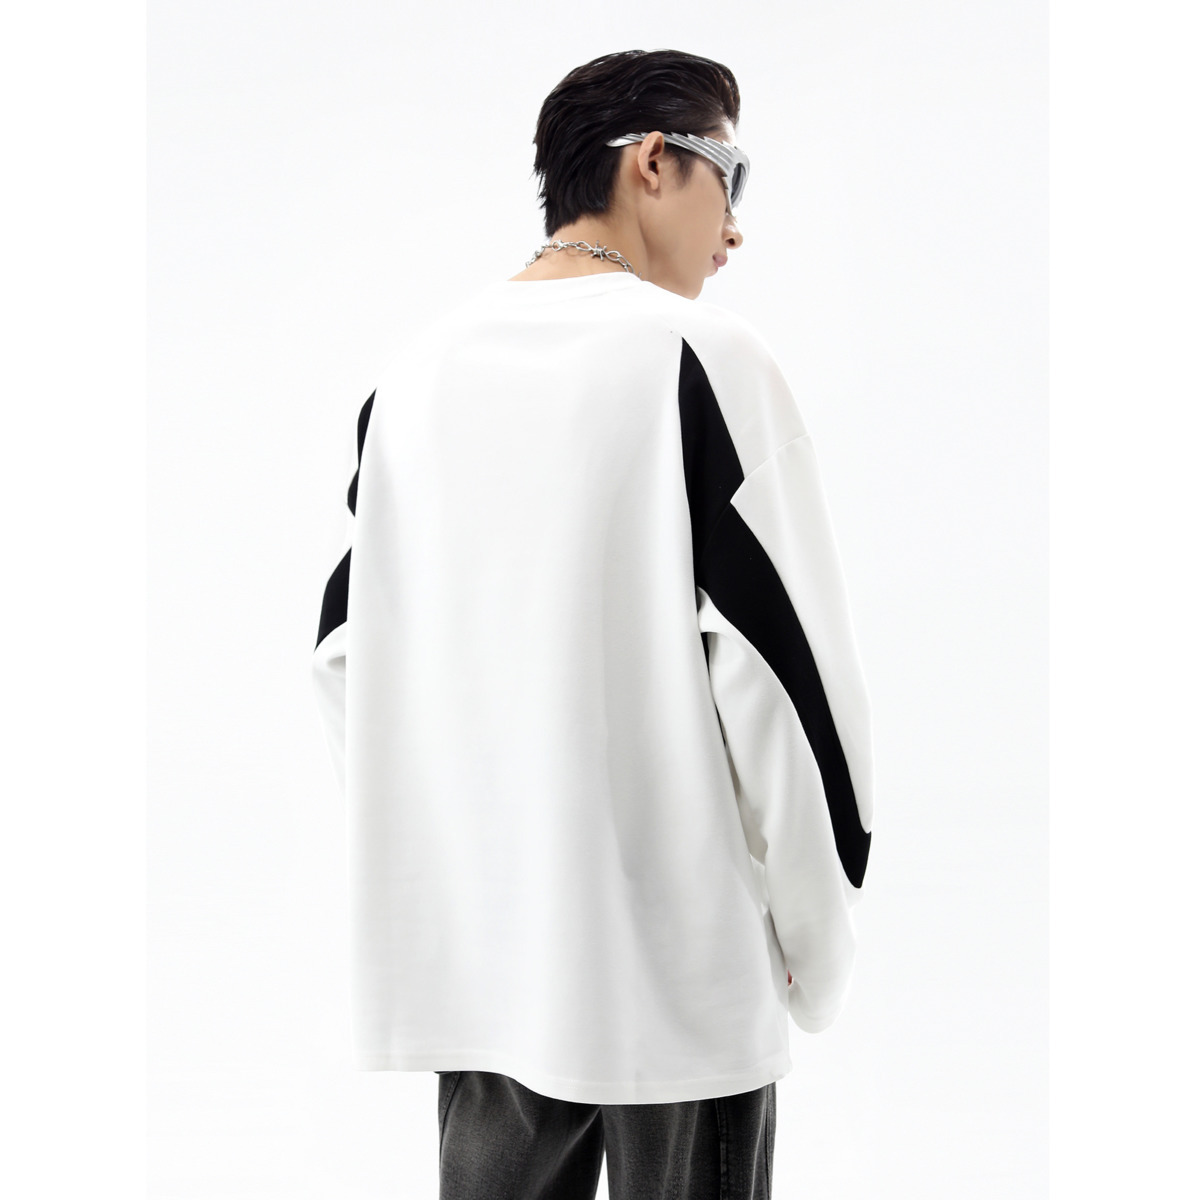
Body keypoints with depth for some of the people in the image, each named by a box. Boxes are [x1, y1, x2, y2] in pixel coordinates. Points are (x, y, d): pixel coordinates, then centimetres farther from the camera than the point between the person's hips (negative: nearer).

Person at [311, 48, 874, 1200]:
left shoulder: (417, 366, 6)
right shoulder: (700, 358, -11)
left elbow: (348, 650, 10)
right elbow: (781, 661, -14)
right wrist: (816, 934, -2)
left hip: (470, 948, 5)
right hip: (676, 959, -5)